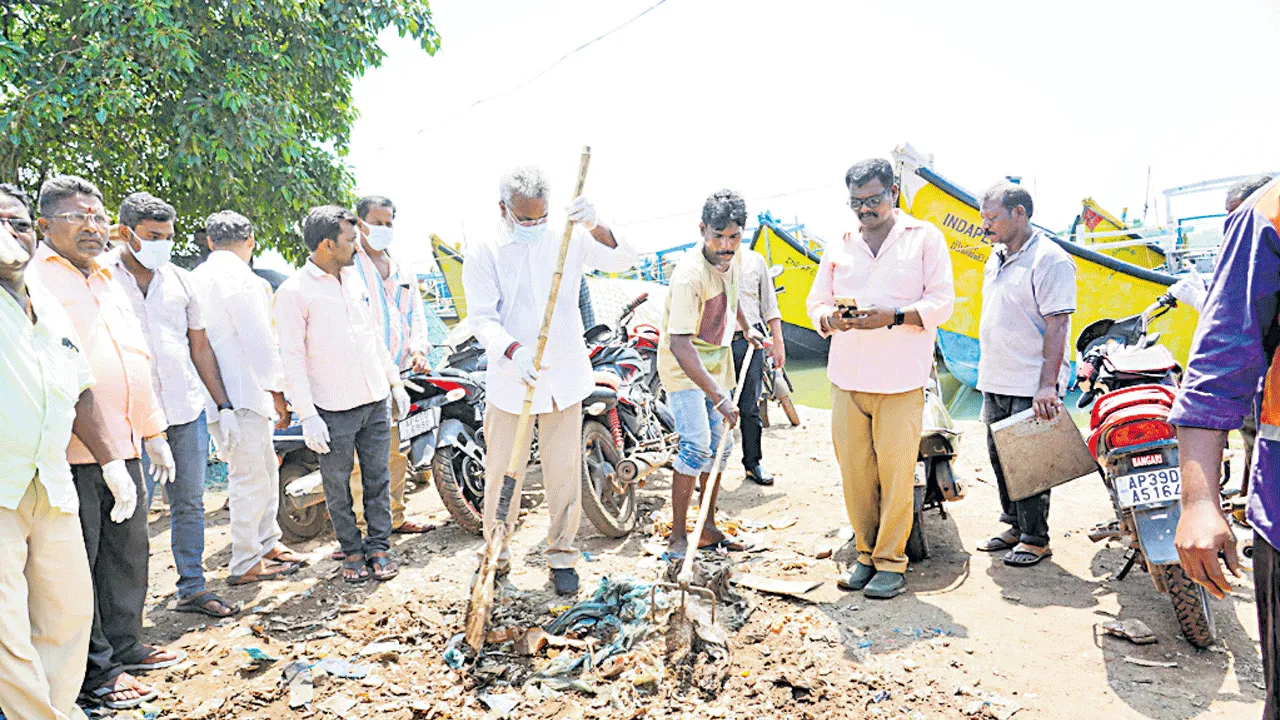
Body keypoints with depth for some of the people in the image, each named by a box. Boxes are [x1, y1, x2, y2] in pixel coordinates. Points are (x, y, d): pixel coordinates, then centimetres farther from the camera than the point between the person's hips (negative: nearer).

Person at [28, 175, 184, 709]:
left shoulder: (108, 281, 19)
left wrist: (153, 432, 21)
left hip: (121, 445, 8)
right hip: (70, 452, -8)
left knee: (128, 548, 15)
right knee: (77, 561, 3)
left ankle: (124, 646, 30)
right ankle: (94, 671, 15)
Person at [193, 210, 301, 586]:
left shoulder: (197, 277, 15)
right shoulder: (241, 279, -14)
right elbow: (258, 341, -16)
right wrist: (277, 392, -10)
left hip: (220, 392, 10)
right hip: (240, 394, -9)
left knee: (266, 468, 19)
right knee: (250, 478, 0)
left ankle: (267, 541, 31)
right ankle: (245, 564, 9)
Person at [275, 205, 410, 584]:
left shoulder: (355, 277, 10)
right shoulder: (293, 291, -10)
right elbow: (292, 358, -11)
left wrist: (395, 382, 16)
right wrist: (307, 415, -15)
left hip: (376, 401, 5)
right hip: (333, 411, -5)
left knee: (378, 478, 11)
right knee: (338, 487, 8)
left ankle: (378, 545, 24)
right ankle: (352, 550, 24)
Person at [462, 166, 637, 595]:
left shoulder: (567, 240, 2)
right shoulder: (483, 254, -4)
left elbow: (623, 261, -6)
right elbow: (482, 317, -11)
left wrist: (596, 228, -27)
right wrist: (512, 350, -31)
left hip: (564, 378, 2)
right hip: (509, 380, -1)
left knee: (564, 470, 8)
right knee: (503, 470, 7)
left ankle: (561, 554, 25)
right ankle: (496, 552, 27)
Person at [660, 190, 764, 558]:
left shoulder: (732, 258, -5)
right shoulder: (689, 274, -31)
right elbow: (680, 344, -38)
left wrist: (746, 328, 25)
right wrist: (719, 397, -43)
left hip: (718, 360, 8)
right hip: (683, 363, -8)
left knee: (719, 445, 11)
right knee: (696, 446, -18)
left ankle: (708, 530, 24)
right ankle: (678, 537, -7)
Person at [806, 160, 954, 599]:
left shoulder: (924, 237, 7)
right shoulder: (839, 245, 16)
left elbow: (942, 301, 0)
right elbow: (815, 301, 16)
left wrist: (893, 315, -17)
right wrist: (831, 319, -8)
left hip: (900, 380, -3)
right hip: (846, 379, 3)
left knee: (896, 472, -3)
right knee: (854, 471, 6)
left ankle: (891, 562, 10)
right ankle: (865, 554, 21)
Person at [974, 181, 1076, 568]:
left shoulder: (1049, 259, -13)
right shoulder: (996, 257, 15)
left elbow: (1057, 325, -18)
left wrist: (1047, 385, -24)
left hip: (1031, 387, -9)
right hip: (995, 383, 9)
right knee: (1000, 458, 15)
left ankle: (1036, 539, 11)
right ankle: (1015, 526, 29)